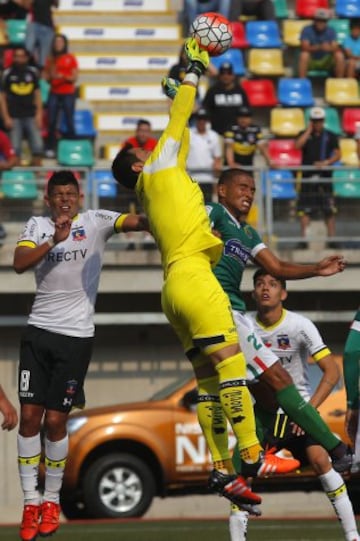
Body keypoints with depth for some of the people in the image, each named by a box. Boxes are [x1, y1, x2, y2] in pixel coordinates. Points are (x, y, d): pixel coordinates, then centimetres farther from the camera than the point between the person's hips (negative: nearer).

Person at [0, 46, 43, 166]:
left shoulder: (32, 72, 5)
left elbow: (37, 94, 11)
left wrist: (39, 114, 3)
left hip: (31, 116, 2)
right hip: (14, 117, -2)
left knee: (38, 146, -4)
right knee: (15, 148, -3)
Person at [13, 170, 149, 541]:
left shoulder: (95, 222, 1)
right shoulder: (37, 226, 8)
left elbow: (134, 221, -14)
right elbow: (19, 263, -8)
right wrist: (55, 241, -21)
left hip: (76, 336, -2)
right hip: (39, 330, 2)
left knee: (55, 421, -1)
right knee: (29, 416, -3)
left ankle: (52, 501, 15)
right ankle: (30, 501, 6)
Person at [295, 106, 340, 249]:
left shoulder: (330, 136, 8)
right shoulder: (304, 134, 8)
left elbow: (337, 154, 2)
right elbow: (298, 145, -12)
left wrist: (326, 162, -15)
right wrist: (309, 130, -7)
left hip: (325, 178, 0)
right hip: (307, 177, 0)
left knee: (329, 211, -2)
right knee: (304, 210, -3)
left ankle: (331, 239, 2)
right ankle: (304, 239, 1)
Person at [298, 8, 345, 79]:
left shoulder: (331, 31, -5)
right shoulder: (307, 30, -13)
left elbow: (335, 48, -17)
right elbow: (305, 47, -26)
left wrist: (329, 48, -42)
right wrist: (319, 47, -43)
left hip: (326, 61, 2)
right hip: (311, 61, -2)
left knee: (339, 55, -24)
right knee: (304, 55, -34)